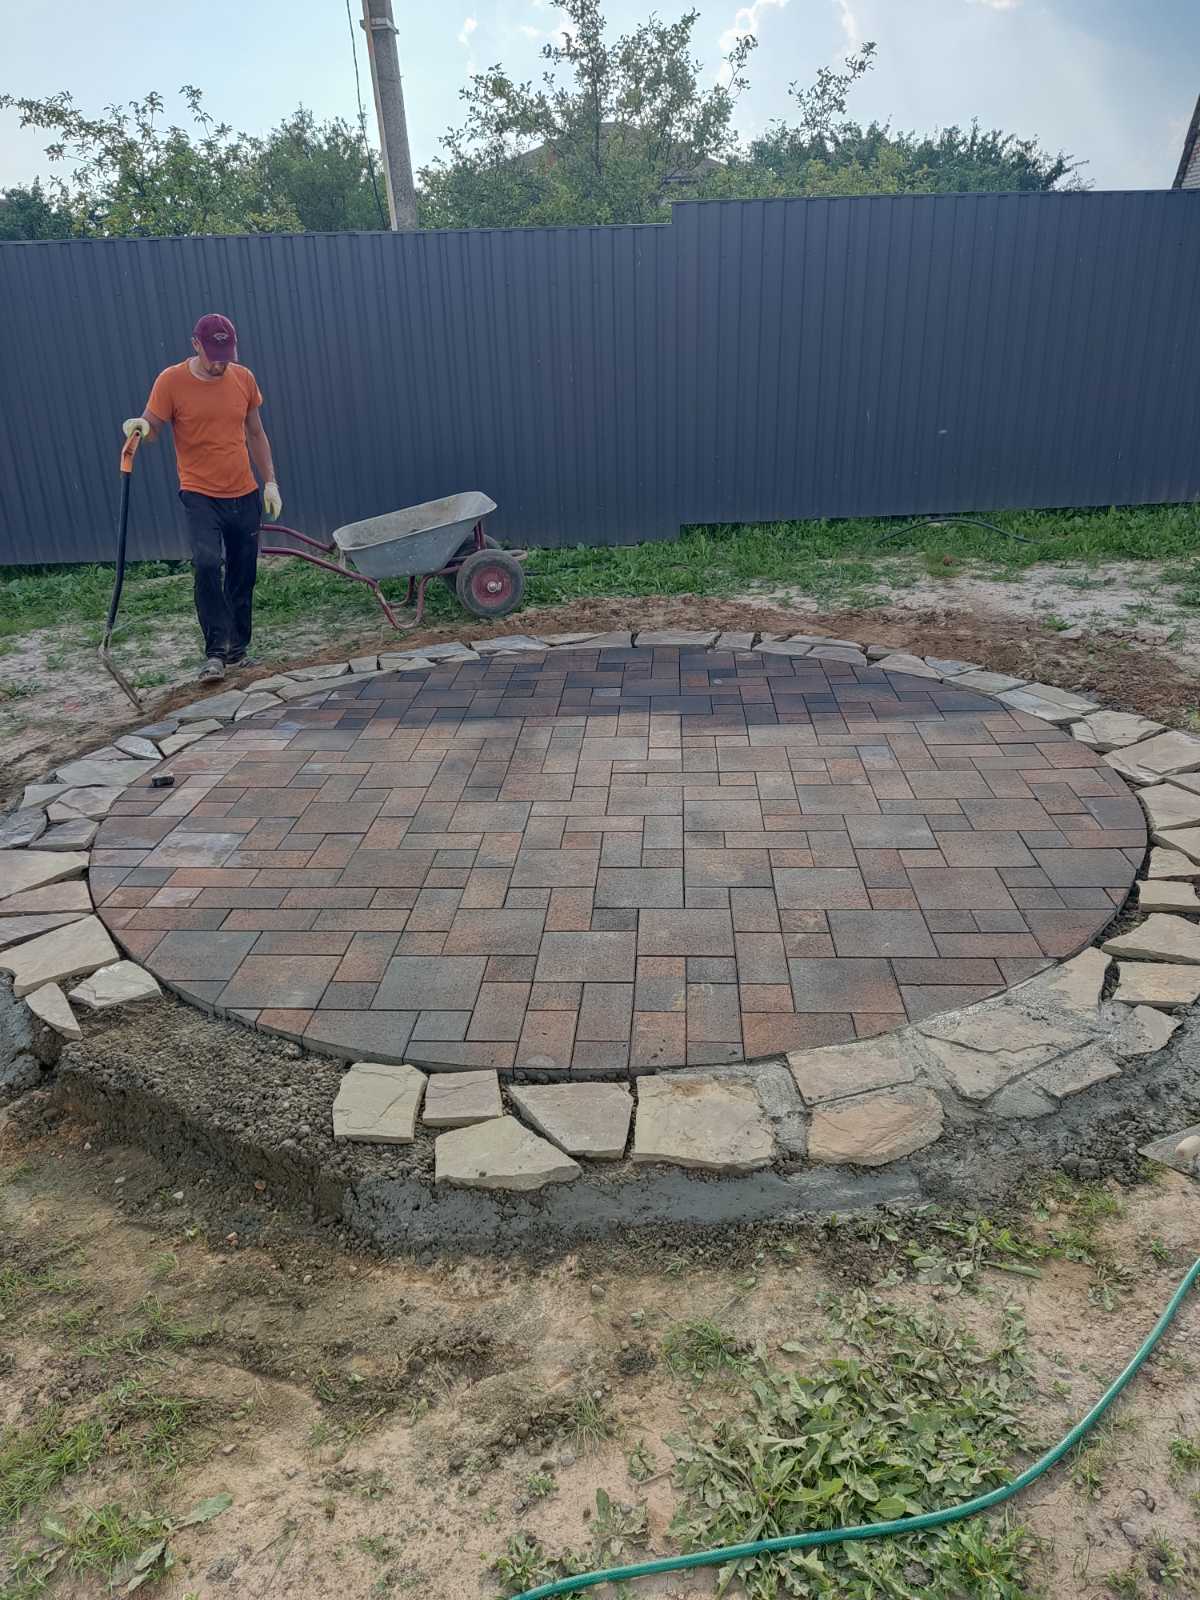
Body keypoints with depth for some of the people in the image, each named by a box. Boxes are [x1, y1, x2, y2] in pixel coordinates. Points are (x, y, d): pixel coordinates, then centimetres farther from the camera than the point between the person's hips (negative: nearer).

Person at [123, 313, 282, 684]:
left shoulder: (243, 378, 4)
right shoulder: (171, 381, -6)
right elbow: (152, 427, -2)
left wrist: (270, 482, 10)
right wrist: (139, 425, -26)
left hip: (244, 494, 4)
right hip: (200, 495, -4)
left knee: (243, 575, 8)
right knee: (207, 564, -22)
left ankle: (237, 650, 21)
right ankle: (215, 652, -15)